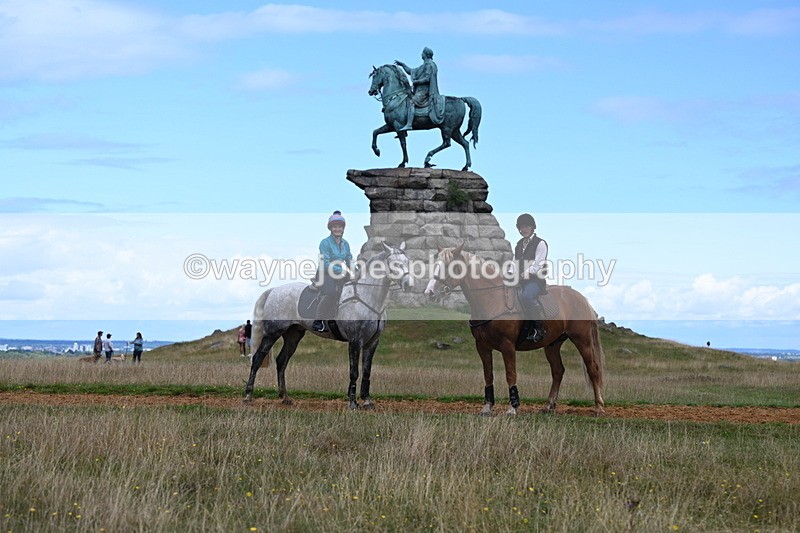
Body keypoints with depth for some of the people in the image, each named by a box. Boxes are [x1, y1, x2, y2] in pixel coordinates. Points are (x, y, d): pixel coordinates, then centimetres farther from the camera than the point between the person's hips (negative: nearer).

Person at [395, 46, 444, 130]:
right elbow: (411, 71, 31)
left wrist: (416, 81, -12)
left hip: (424, 91, -11)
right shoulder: (424, 65, 24)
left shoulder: (429, 65, -8)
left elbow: (427, 79, -18)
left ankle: (409, 124, -39)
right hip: (420, 90, 11)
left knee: (411, 103, -26)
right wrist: (402, 64, 28)